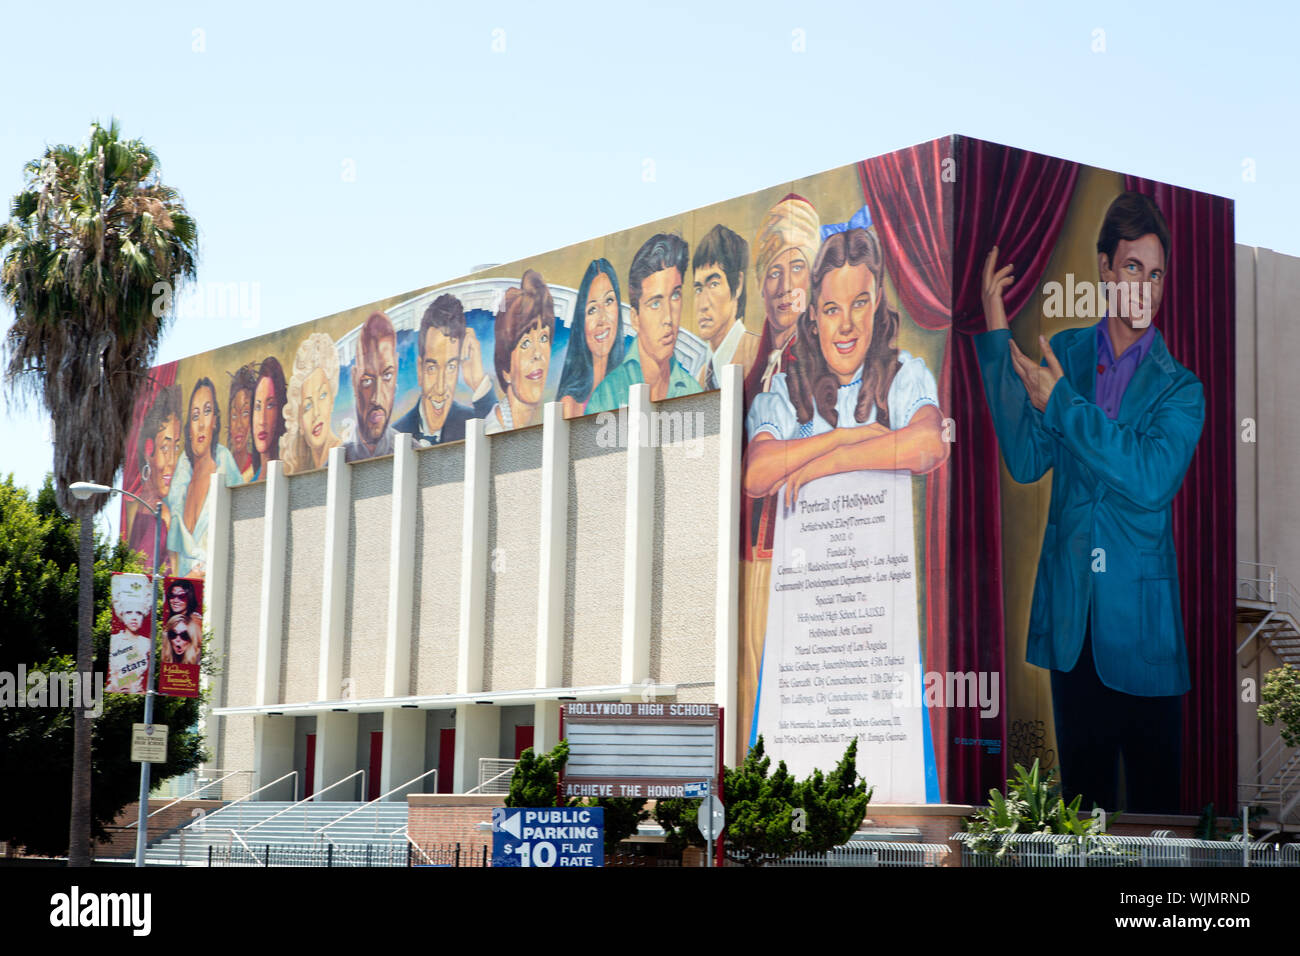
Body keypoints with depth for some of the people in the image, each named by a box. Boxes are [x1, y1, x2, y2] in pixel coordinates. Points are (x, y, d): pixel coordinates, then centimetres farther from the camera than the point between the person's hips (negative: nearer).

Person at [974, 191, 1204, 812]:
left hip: (1143, 627, -2)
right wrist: (998, 338, -12)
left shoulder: (1180, 389, -2)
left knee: (1155, 797, 6)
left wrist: (1062, 404, -16)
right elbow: (1026, 461, -6)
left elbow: (1152, 478, -19)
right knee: (1082, 791, 12)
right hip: (1070, 620, 2)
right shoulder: (1065, 353, 6)